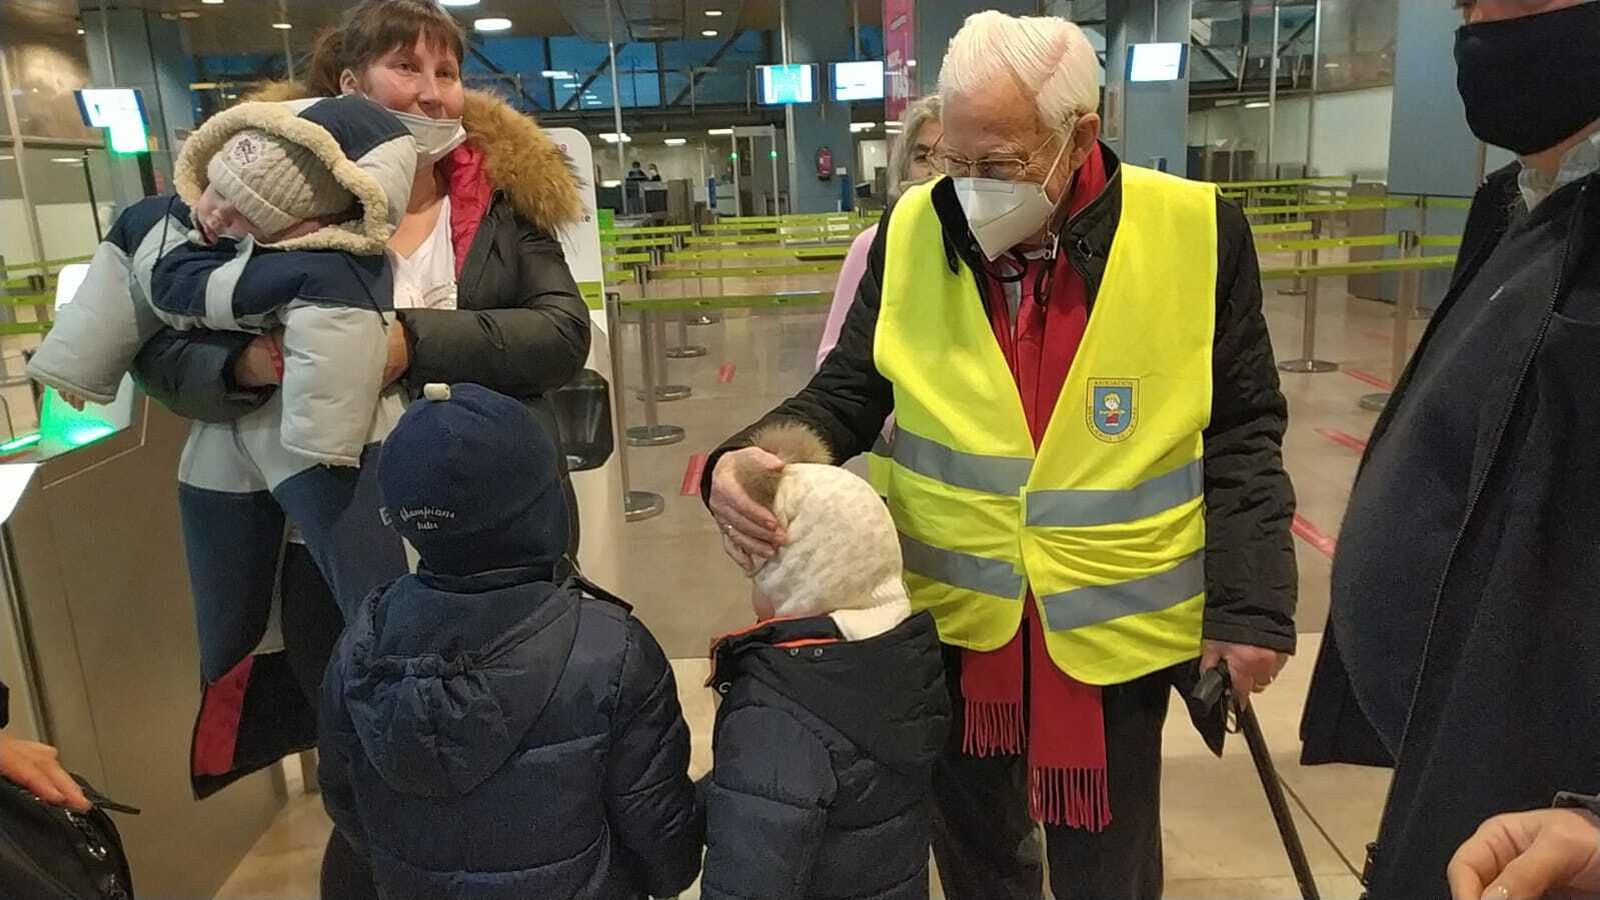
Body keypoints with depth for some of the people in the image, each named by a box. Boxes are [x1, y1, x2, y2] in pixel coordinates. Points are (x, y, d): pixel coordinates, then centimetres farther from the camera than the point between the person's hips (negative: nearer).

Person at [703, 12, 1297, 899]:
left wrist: (1248, 604, -7)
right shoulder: (914, 232, -7)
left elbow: (1240, 434, -4)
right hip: (950, 621, 2)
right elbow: (845, 396, -2)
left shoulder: (1195, 233, -11)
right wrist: (745, 460, -22)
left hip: (1114, 626, -1)